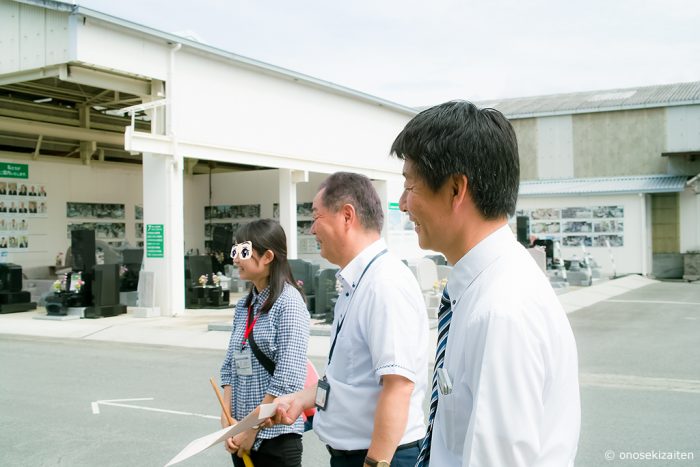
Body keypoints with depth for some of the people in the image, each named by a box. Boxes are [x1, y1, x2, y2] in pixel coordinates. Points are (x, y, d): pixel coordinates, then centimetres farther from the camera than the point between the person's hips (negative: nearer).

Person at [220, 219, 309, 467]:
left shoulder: (288, 302, -13)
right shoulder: (243, 306, 8)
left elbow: (288, 379, -18)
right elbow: (230, 367, 8)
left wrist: (252, 430, -13)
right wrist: (227, 422, -2)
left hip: (275, 434, -6)